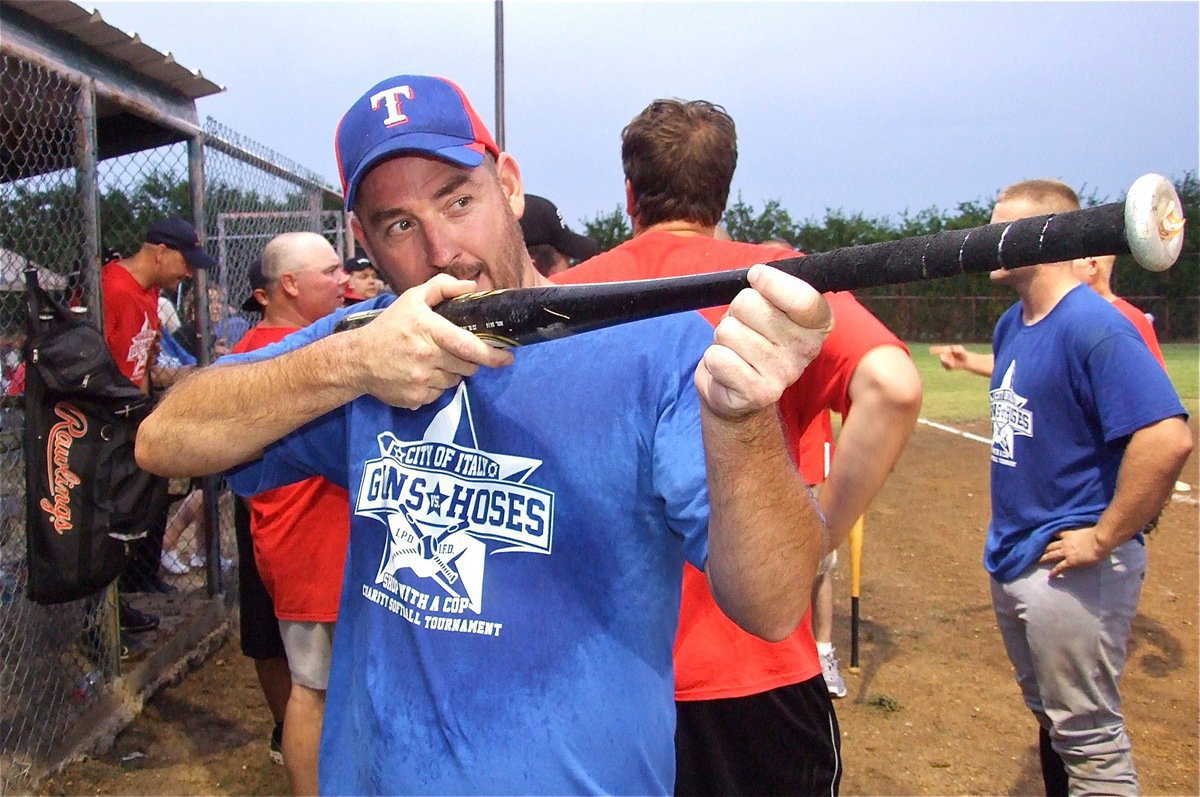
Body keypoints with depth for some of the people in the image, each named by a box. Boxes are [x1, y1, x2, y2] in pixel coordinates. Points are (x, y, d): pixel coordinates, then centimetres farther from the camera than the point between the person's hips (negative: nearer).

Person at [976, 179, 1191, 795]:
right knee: (1048, 718, 22)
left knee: (1088, 734, 3)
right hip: (1011, 560, 9)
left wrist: (1104, 540, -22)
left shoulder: (1094, 326, -19)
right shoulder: (1011, 324, 9)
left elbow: (1168, 438, -28)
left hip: (1069, 571, -9)